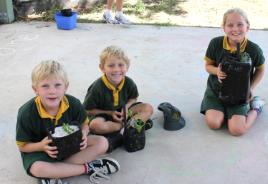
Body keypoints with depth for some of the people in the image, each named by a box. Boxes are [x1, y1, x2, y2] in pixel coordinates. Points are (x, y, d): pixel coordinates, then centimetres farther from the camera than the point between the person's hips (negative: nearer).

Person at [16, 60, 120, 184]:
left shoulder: (73, 104, -17)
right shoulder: (27, 113, -24)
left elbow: (84, 124, 2)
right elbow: (22, 146, -13)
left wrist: (83, 134, -23)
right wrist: (41, 146, -33)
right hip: (38, 149, -3)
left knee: (102, 143, -14)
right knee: (37, 169, -38)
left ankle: (53, 173, -21)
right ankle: (87, 168, -20)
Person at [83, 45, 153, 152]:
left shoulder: (128, 83, -13)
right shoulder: (97, 88, -23)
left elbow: (133, 98, 7)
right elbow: (87, 110, -15)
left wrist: (126, 107, -15)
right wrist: (110, 113, -20)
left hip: (121, 112, 4)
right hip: (103, 114, -4)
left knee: (148, 108, -11)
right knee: (96, 125, -38)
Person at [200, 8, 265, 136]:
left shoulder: (254, 49, -18)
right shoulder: (215, 43, -17)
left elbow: (260, 69, 2)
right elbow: (208, 65, -2)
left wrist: (251, 88, -10)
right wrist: (217, 71, -25)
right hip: (215, 89, 1)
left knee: (237, 130, -13)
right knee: (213, 123, -18)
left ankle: (255, 107, 16)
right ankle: (224, 110, 15)